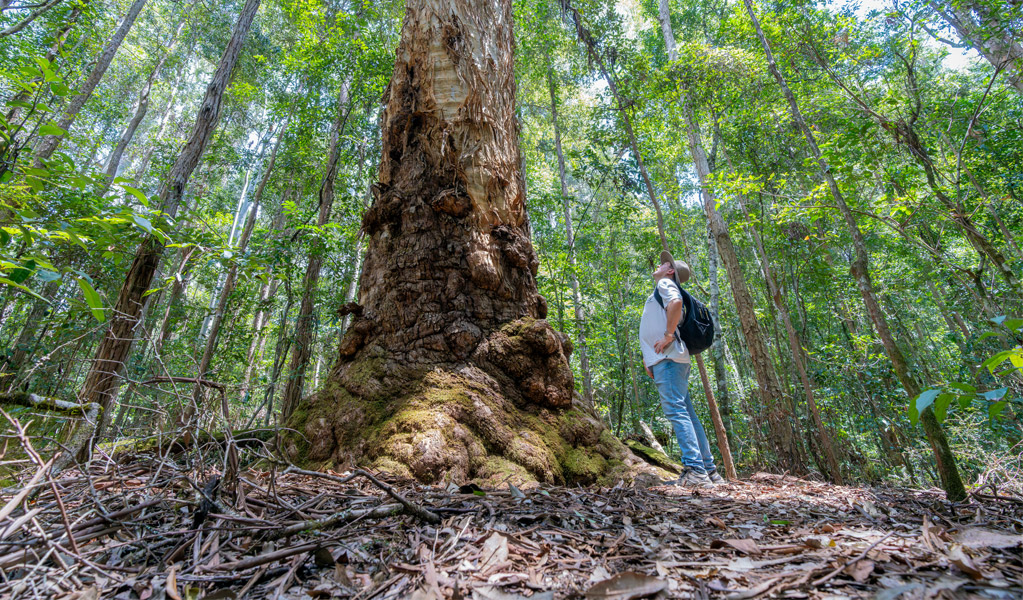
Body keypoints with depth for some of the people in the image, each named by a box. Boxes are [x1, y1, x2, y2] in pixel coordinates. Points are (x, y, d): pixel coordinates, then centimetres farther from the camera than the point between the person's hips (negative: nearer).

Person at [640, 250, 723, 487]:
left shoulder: (665, 284, 2)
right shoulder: (660, 292, 31)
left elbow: (676, 302, -22)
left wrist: (668, 336, -18)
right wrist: (649, 358, 19)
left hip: (668, 359, -10)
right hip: (668, 360, 10)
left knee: (675, 410, -15)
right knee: (686, 413, 8)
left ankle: (695, 469, -18)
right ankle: (708, 470, 12)